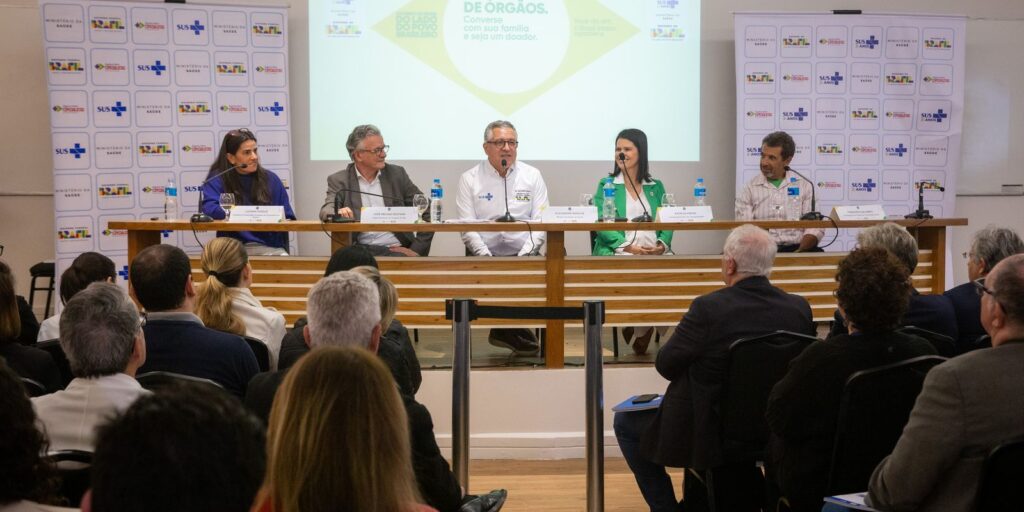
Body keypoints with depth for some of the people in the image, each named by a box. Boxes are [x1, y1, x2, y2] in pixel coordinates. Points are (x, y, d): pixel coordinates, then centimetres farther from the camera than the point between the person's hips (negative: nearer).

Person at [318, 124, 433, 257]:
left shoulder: (397, 173, 10)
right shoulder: (339, 180, 7)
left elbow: (426, 213, 10)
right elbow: (326, 211, -7)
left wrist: (417, 250, -2)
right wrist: (338, 213, -31)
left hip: (396, 250, 1)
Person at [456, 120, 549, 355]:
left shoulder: (532, 176, 12)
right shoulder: (470, 179, 7)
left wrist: (524, 255, -12)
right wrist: (486, 256, -16)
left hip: (524, 254, 1)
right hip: (484, 254, -1)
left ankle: (506, 330, -11)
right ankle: (513, 331, -11)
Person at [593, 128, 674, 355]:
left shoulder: (656, 187, 21)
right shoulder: (606, 185, 13)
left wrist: (662, 244, -9)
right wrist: (627, 246, -14)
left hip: (655, 252, 2)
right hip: (617, 252, -2)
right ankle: (641, 334, -11)